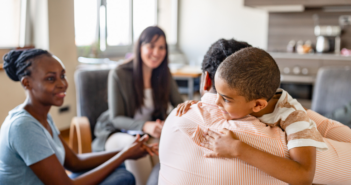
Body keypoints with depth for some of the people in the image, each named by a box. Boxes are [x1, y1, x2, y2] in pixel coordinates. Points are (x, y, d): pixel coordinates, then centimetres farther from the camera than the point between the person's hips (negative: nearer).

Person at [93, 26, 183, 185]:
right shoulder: (119, 74, -14)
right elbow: (116, 118, -14)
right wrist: (144, 126, -32)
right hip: (116, 132, -3)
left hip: (149, 132, 4)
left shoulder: (164, 74, 1)